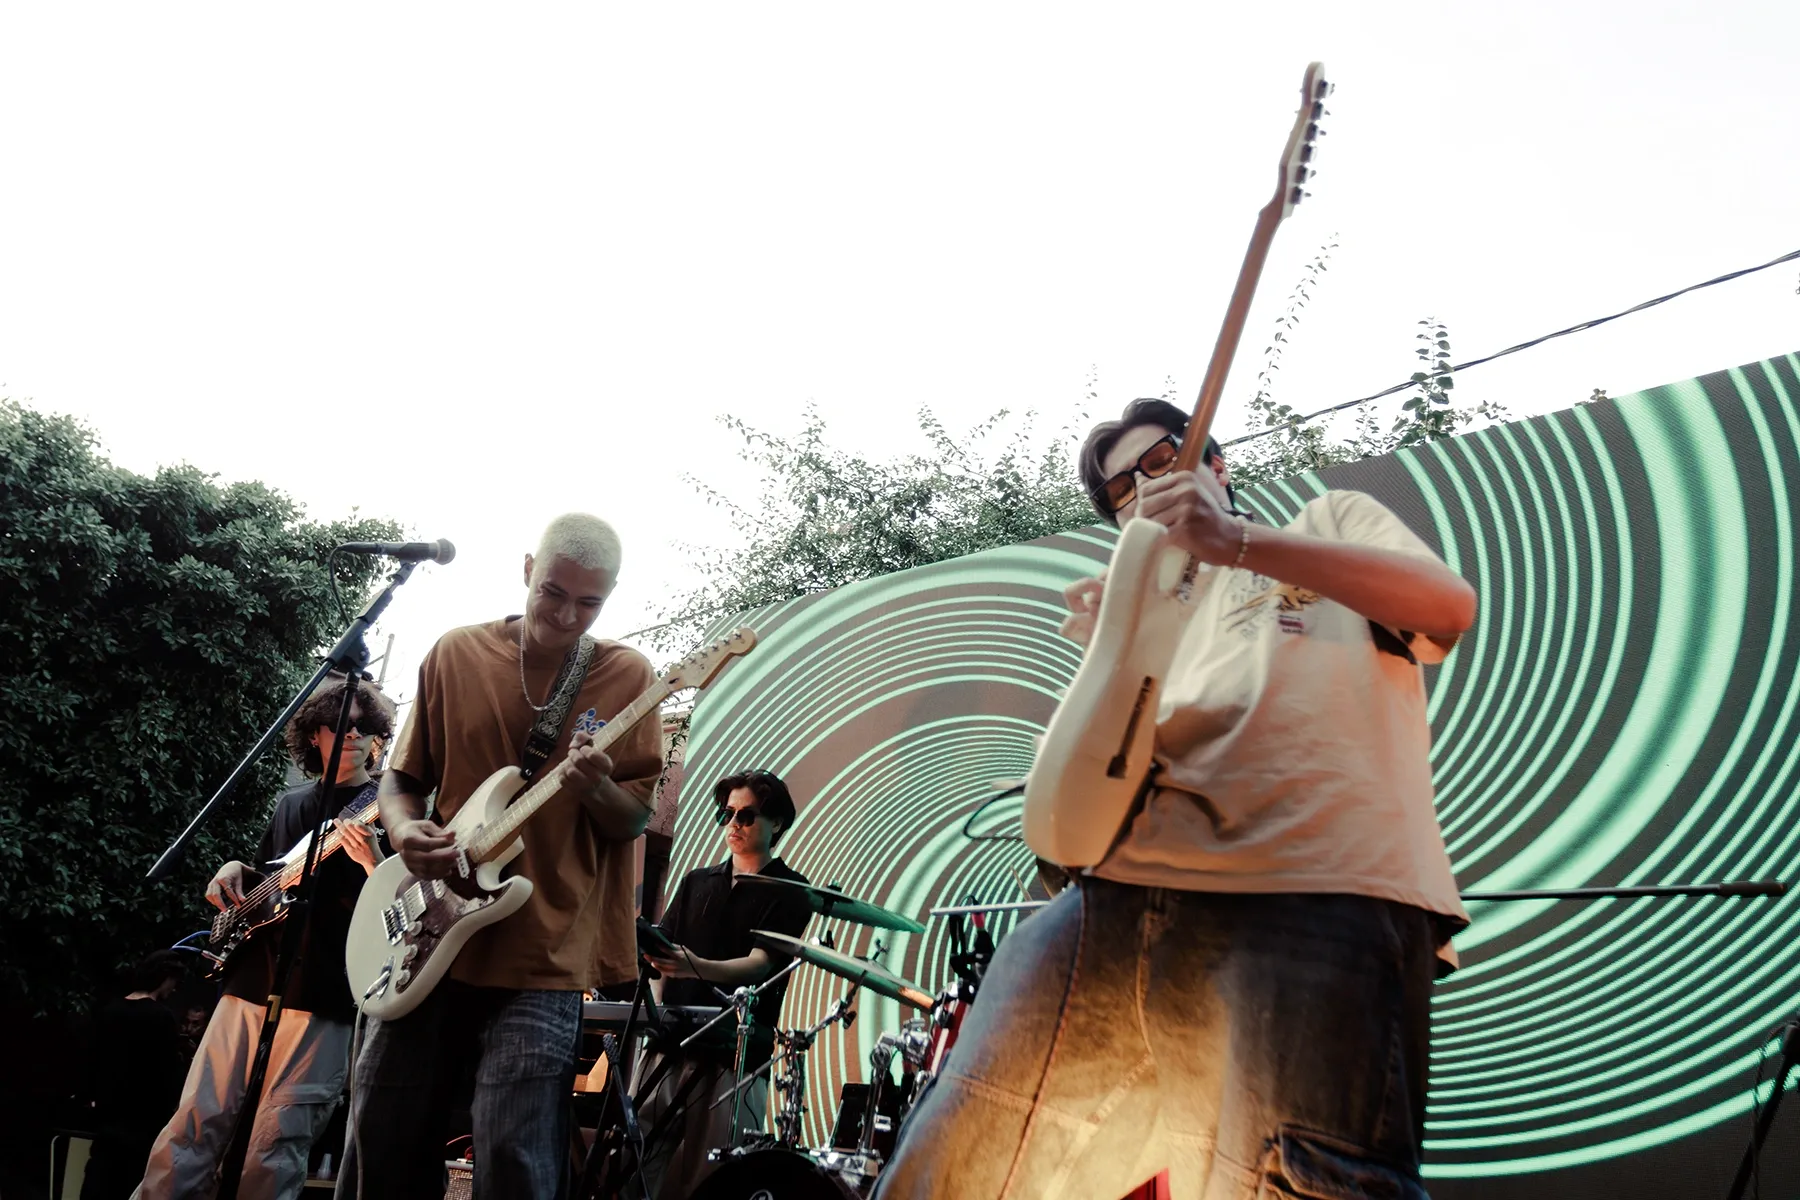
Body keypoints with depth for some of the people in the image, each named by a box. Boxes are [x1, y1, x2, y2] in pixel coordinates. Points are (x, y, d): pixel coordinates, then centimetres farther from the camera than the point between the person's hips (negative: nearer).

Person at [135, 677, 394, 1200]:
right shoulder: (291, 804, 18)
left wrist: (371, 862, -26)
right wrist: (235, 873, 8)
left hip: (323, 998, -5)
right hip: (251, 981, 5)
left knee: (275, 1153, -6)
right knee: (189, 1131, 3)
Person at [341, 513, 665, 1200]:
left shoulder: (626, 677, -1)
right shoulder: (454, 655, 4)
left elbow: (636, 820, -2)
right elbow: (402, 775, 12)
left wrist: (596, 788, -23)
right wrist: (404, 829, -9)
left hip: (543, 957, -2)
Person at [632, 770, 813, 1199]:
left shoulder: (789, 892, 3)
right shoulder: (696, 882, 18)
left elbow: (762, 964, -10)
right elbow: (661, 957, 16)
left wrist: (696, 967, -27)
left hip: (735, 1056, -4)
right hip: (669, 1046, 4)